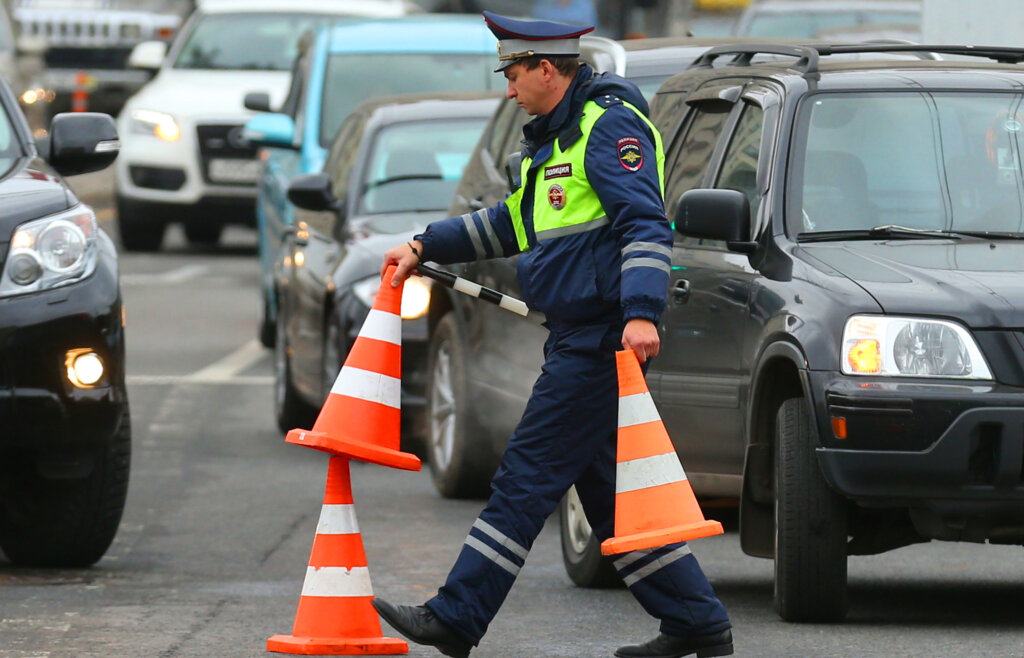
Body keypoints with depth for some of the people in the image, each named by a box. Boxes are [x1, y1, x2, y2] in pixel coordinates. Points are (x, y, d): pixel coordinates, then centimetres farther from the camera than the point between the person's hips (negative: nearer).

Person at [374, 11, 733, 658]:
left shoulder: (611, 125, -12)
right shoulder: (555, 136, 21)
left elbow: (646, 224, -22)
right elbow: (513, 223, 33)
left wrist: (642, 312, -33)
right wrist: (424, 248, 30)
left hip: (602, 341, -10)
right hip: (578, 338, 10)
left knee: (528, 477, -7)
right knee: (608, 489, 10)